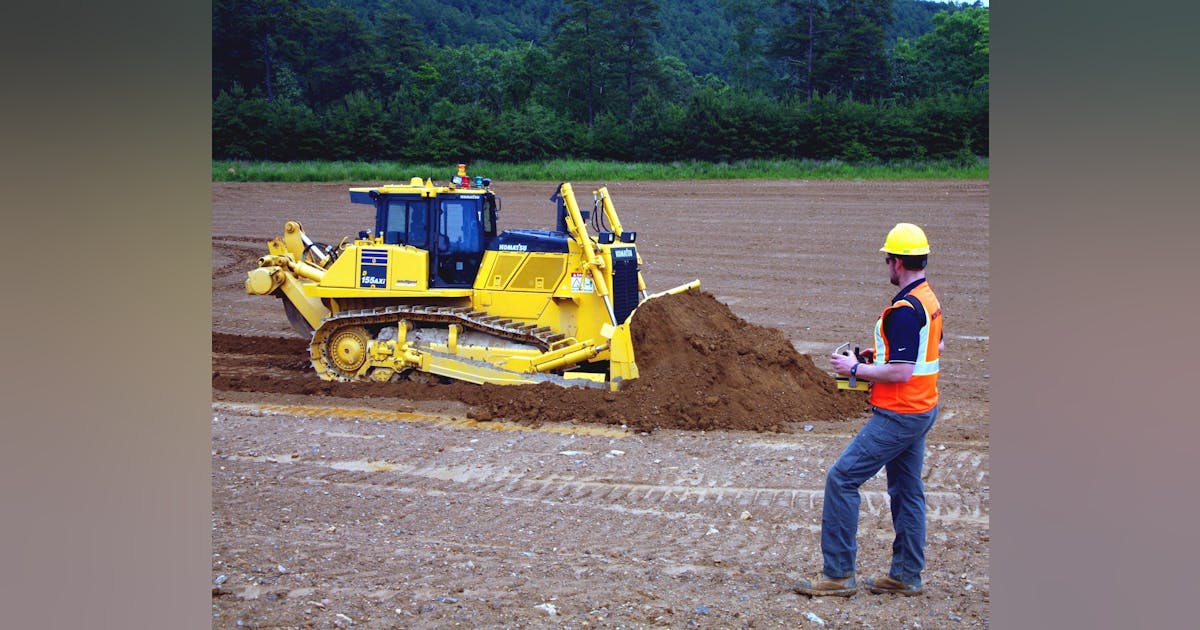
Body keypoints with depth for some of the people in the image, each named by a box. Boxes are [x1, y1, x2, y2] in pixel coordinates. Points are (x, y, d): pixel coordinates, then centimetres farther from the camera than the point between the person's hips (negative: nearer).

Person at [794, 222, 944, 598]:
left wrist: (856, 369, -13)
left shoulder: (904, 310, -23)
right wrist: (881, 356, 16)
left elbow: (900, 372, -26)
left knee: (842, 478, -5)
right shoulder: (928, 300, 9)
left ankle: (838, 574, -2)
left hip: (898, 416, -10)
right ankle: (906, 576, 20)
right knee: (906, 490, 15)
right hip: (922, 409, 10)